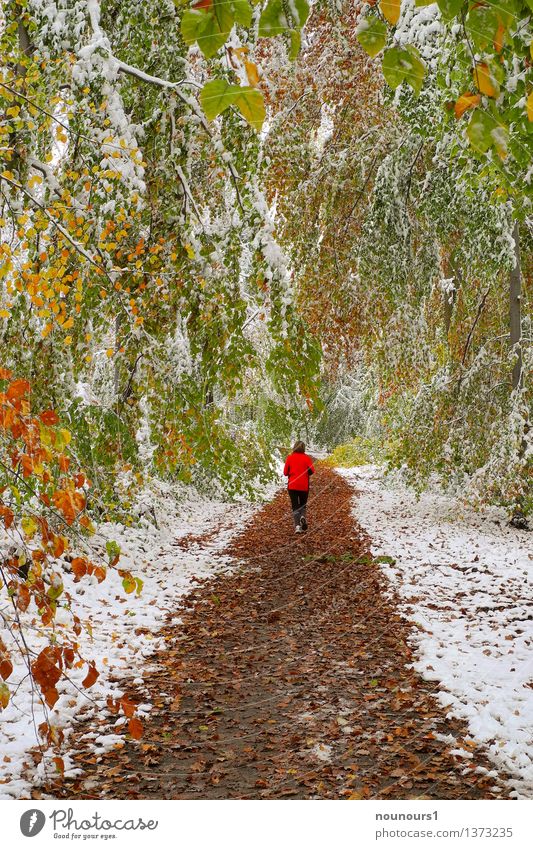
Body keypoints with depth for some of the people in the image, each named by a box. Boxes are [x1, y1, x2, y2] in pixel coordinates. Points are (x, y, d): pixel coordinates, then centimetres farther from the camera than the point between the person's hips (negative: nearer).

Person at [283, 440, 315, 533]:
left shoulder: (290, 458, -1)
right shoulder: (306, 458, -2)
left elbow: (285, 472, -1)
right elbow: (312, 471, -9)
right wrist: (305, 474, 11)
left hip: (292, 485, 0)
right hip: (304, 486, 0)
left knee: (295, 505, 3)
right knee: (303, 504, 18)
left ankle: (297, 525, -13)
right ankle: (302, 516, -12)